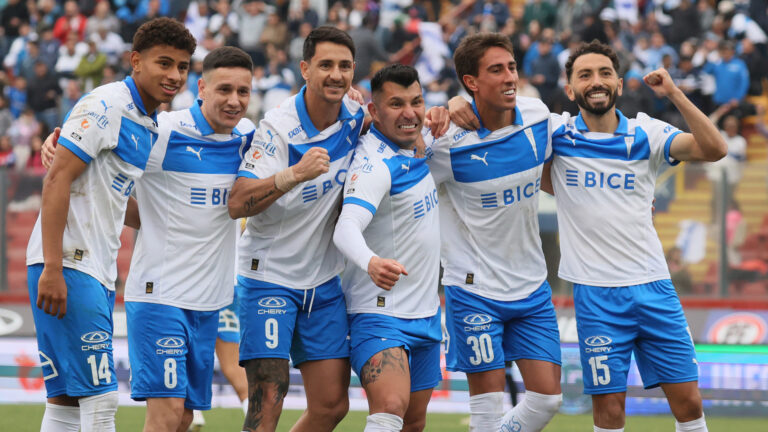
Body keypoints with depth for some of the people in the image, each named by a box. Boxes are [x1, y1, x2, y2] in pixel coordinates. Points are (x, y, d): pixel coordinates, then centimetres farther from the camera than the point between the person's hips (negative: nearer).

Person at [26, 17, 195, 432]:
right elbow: (58, 179, -17)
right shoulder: (106, 106, -11)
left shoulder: (147, 126, 17)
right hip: (67, 265, -10)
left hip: (97, 271, 10)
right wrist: (52, 269, -23)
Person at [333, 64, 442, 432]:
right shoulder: (374, 163, -21)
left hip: (425, 314, 9)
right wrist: (371, 263, -57)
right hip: (380, 313, -9)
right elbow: (346, 229, -37)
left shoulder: (414, 146, 5)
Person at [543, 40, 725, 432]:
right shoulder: (556, 134, 1)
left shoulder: (646, 133, 2)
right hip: (594, 292, -2)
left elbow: (714, 149, -11)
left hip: (652, 284, 2)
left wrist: (673, 93, -17)